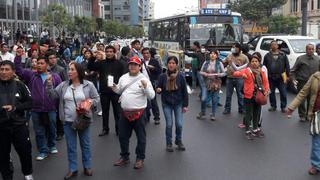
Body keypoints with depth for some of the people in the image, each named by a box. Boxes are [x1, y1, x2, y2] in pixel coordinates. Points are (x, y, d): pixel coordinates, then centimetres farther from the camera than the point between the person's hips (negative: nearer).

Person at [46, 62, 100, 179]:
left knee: (85, 144, 11)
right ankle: (72, 169, 23)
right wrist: (49, 85, -9)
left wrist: (91, 102, -18)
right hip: (68, 121, 2)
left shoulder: (88, 85, -5)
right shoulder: (64, 85, 2)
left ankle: (87, 167, 27)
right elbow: (53, 95, 4)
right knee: (71, 146, 10)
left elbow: (97, 98, 1)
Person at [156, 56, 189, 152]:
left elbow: (184, 91, -3)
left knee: (179, 124, -1)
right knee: (169, 124, 0)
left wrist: (185, 105, -3)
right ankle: (169, 143, 19)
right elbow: (159, 88, 2)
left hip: (178, 103, 0)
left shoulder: (180, 76, -8)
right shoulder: (163, 76, -7)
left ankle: (179, 141, 24)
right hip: (166, 104, 0)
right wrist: (158, 90, -23)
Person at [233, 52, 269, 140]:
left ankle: (255, 129, 34)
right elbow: (235, 73, -15)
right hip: (249, 96, -5)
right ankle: (248, 131, 13)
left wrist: (266, 90, -4)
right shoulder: (247, 70, -7)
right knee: (249, 114, 2)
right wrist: (242, 74, -34)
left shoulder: (261, 72, 6)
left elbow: (265, 82, 11)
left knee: (257, 113, 17)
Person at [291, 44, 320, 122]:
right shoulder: (301, 58, -3)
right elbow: (293, 70, -1)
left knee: (311, 100, 9)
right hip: (302, 82, -2)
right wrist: (293, 79, -12)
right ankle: (302, 115, 13)